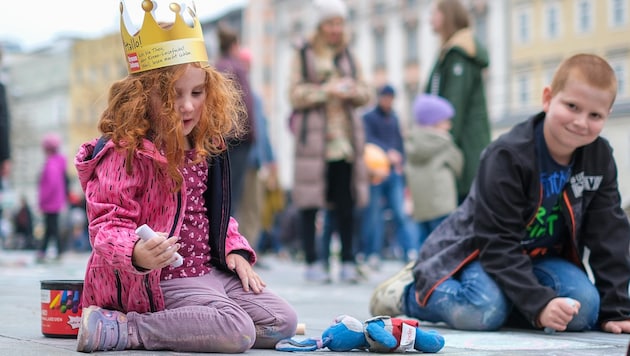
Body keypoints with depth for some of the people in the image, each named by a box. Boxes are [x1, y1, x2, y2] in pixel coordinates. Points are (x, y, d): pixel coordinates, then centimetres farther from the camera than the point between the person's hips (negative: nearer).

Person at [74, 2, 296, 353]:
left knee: (283, 321, -1)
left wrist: (236, 250, 7)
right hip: (161, 281, -9)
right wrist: (138, 254, -41)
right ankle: (122, 328, -18)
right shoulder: (125, 154, -16)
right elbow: (108, 226, -20)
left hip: (211, 270, 9)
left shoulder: (206, 149, 11)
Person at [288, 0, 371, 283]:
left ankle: (348, 261, 8)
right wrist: (327, 90, -17)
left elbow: (365, 93, 14)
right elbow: (295, 95, -5)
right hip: (313, 140, -3)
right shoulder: (303, 56, 4)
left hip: (345, 140, 3)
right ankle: (312, 262, 4)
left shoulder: (349, 57, 17)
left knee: (346, 203, 1)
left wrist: (353, 91, -7)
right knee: (309, 203, -2)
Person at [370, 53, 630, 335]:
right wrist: (538, 303, -38)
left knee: (584, 306, -23)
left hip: (539, 257, 6)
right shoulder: (507, 157, -27)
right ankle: (410, 291, -5)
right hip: (478, 249, -6)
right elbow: (497, 244, -29)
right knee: (483, 312, -36)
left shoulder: (599, 158, -9)